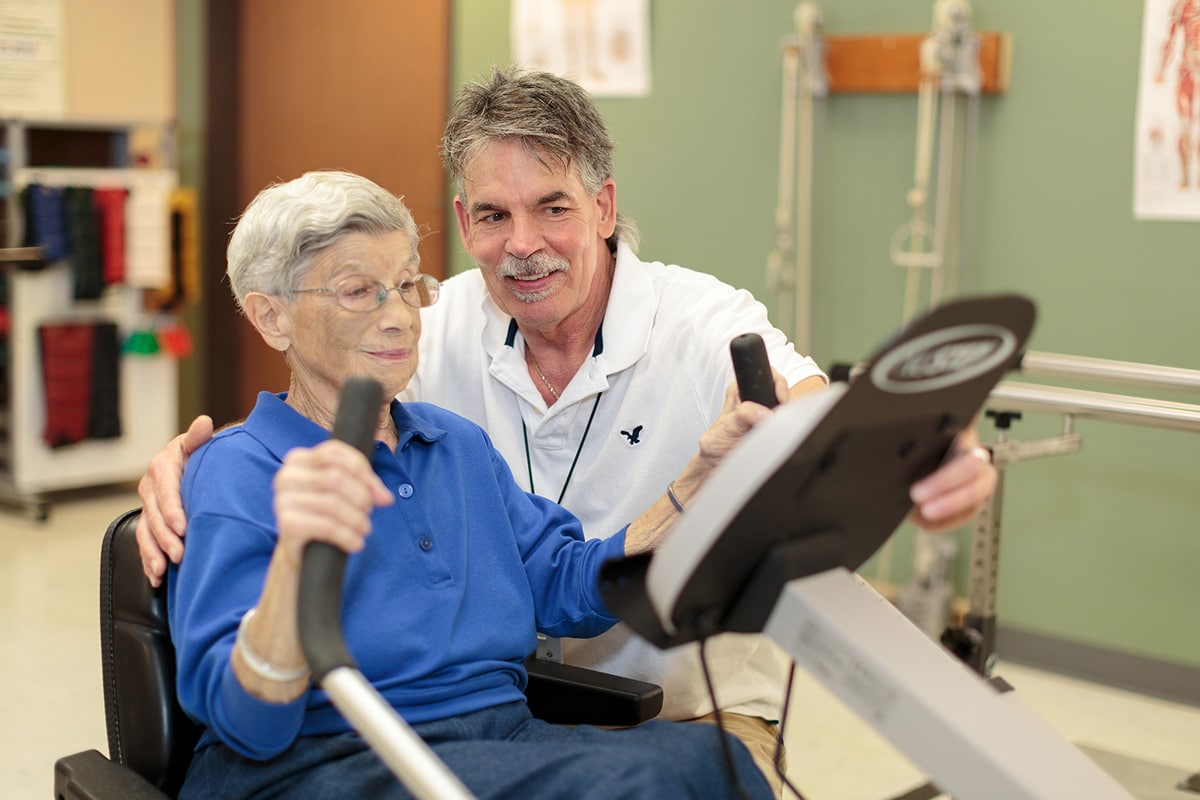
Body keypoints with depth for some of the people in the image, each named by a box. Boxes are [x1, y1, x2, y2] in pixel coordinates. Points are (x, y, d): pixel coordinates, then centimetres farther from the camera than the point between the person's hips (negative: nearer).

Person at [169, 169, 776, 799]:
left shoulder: (461, 445, 18)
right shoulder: (237, 470, -4)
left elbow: (568, 591, 12)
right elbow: (248, 723, -16)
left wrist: (703, 472, 3)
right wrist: (293, 557, -36)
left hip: (500, 740, 7)